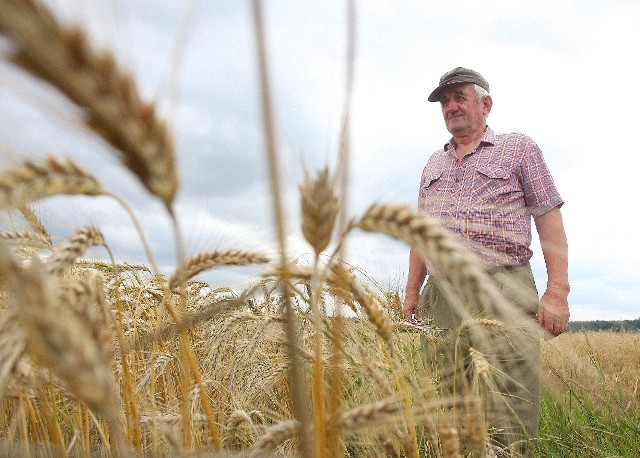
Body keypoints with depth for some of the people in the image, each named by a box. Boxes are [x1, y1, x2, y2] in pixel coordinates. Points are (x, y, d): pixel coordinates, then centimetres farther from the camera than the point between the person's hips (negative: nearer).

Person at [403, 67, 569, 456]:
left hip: (503, 295, -4)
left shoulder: (519, 149, 8)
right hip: (442, 299, 5)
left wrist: (557, 292, -9)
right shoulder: (433, 166, 22)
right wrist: (411, 294, 17)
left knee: (509, 422, -8)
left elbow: (550, 221, 1)